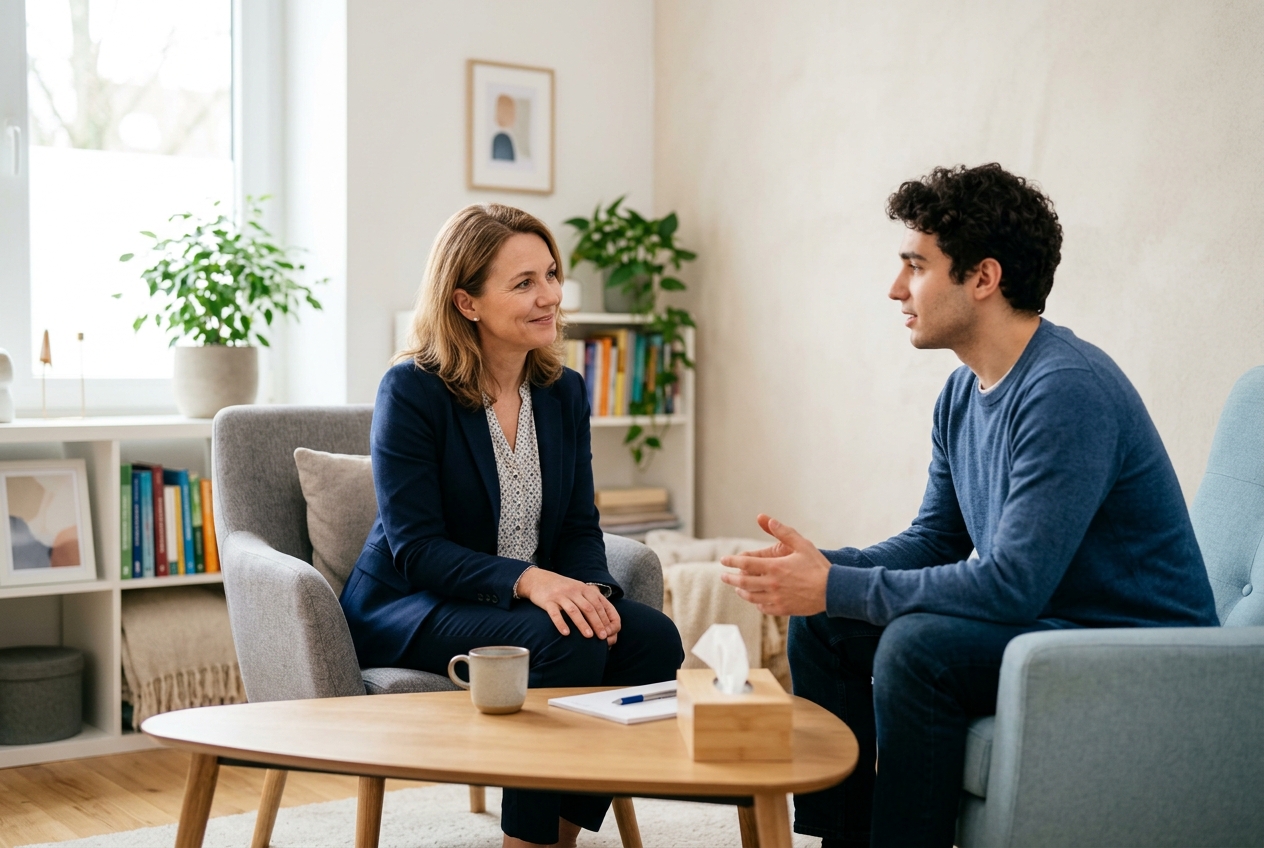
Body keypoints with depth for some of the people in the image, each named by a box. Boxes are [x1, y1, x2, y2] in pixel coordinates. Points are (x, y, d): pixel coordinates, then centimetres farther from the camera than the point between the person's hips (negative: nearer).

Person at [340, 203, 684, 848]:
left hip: (532, 602, 6)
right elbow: (415, 548, -18)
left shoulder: (564, 392, 6)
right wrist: (528, 580, -32)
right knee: (564, 644, -32)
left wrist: (589, 587, -19)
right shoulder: (412, 390, -12)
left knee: (653, 638, -20)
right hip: (406, 610, -6)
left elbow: (580, 526, 5)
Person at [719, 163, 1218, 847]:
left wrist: (836, 587, -24)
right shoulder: (962, 393, 6)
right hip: (1039, 620, 9)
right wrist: (821, 568, -6)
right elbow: (935, 540, 13)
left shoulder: (1067, 391, -24)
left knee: (917, 643, -30)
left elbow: (1013, 583, -29)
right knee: (819, 623, 4)